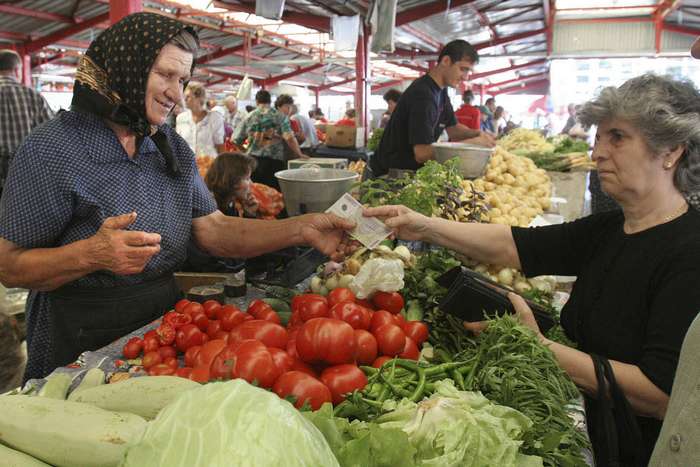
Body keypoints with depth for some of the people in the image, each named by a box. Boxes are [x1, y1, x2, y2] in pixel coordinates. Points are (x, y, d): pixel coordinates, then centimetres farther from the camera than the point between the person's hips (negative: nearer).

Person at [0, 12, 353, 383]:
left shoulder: (174, 148, 5)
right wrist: (91, 255, -32)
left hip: (163, 320, 6)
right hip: (78, 348, -5)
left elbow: (213, 230, -3)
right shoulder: (51, 150, -15)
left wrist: (302, 230, -15)